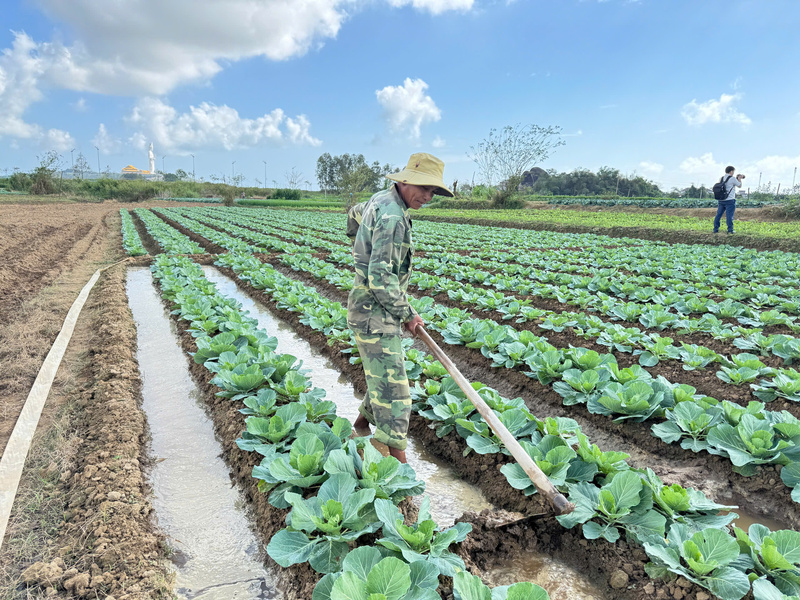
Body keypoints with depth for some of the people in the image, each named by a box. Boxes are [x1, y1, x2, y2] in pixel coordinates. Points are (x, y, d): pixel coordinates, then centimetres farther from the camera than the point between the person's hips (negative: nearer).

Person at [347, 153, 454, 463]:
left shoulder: (379, 199, 10)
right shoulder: (392, 217, -23)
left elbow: (357, 211, 35)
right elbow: (381, 278, -28)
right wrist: (407, 314, -14)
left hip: (376, 309, 10)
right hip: (375, 313, -10)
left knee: (384, 375, 23)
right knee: (392, 388, -8)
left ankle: (361, 426, 41)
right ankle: (396, 461, -2)